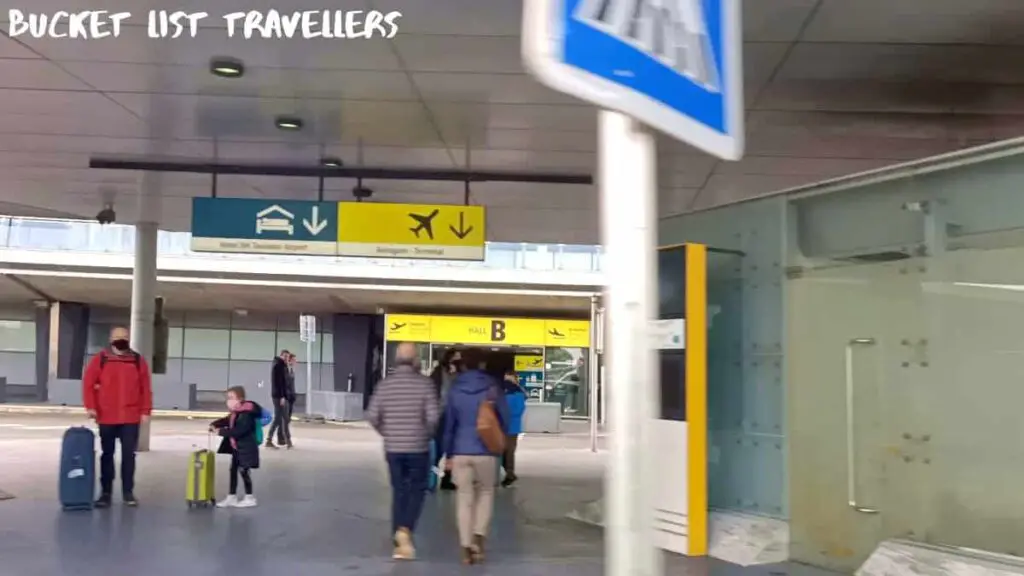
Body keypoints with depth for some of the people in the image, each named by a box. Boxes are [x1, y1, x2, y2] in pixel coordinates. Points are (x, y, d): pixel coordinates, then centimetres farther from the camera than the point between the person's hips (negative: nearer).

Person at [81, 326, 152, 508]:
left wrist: (145, 411, -1)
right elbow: (88, 383, -1)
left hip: (131, 418, 0)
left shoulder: (138, 360, 5)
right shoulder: (100, 359, 1)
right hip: (106, 418, 0)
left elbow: (146, 388, 4)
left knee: (129, 455, 1)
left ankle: (128, 492, 9)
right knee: (107, 454, 7)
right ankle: (105, 492, 14)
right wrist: (90, 406, -10)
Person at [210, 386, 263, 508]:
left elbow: (239, 431, -31)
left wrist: (221, 431, -28)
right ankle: (231, 497, 21)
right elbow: (226, 420, 20)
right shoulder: (235, 413, 6)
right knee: (233, 470, 13)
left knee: (244, 471, -1)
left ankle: (250, 498, 12)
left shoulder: (246, 414, -24)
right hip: (236, 448, 10)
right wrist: (215, 425, 1)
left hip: (246, 448, -10)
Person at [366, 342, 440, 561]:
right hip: (418, 448, -3)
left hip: (393, 448, 3)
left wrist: (387, 433, 11)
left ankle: (399, 542, 13)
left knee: (399, 492, 12)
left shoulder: (385, 384, -1)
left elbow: (372, 416, -4)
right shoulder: (424, 383, -8)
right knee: (417, 490, 10)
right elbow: (432, 417, -14)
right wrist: (427, 435, 5)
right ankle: (405, 530, -11)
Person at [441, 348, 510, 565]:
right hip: (486, 451, -1)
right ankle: (478, 536, 1)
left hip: (460, 451, 1)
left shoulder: (455, 389, 1)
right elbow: (504, 418, 1)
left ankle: (466, 547, 7)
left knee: (464, 498, 9)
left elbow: (448, 422, 3)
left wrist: (448, 454, 10)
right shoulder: (492, 386, -2)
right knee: (485, 493, 19)